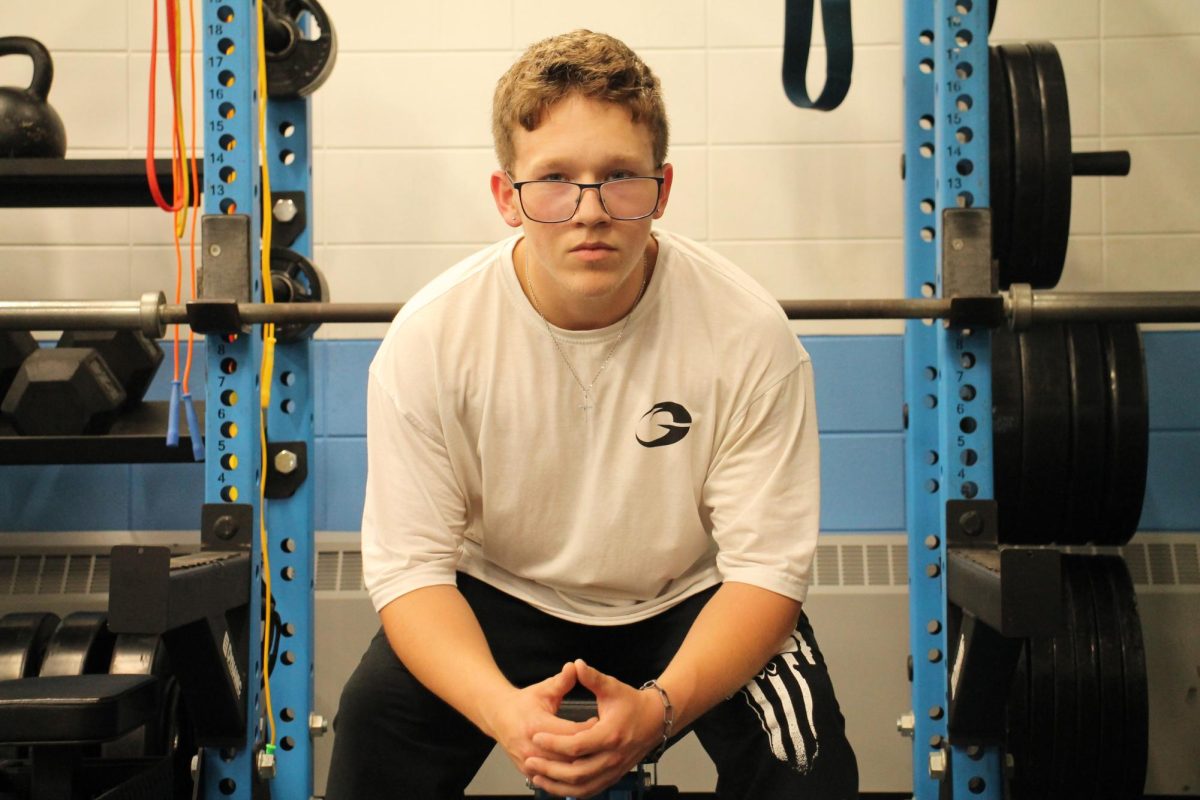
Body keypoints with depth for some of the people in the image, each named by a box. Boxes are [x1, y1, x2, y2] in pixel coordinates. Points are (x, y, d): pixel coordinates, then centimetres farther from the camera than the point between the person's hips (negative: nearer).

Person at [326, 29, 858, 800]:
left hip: (690, 602, 0)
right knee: (379, 717, -24)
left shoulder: (747, 331, -23)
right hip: (499, 599, 1)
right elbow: (410, 563, -18)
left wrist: (659, 706, -39)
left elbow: (767, 565, -20)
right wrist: (501, 706, -38)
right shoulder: (431, 338, -20)